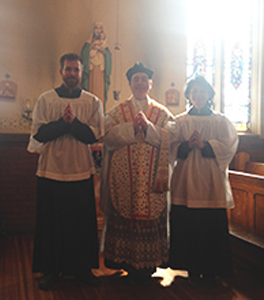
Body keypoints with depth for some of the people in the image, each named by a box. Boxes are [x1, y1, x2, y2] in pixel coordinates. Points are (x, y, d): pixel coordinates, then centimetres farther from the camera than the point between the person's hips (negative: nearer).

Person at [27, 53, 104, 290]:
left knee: (82, 222, 7)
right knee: (51, 222, 6)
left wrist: (73, 121, -19)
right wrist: (63, 121, -17)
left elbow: (95, 135, -5)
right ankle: (52, 269, 20)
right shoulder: (46, 99, 4)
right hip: (51, 170, 0)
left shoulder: (93, 102, 5)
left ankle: (82, 268, 22)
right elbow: (38, 133, -6)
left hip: (82, 171, 1)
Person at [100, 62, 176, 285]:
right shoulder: (118, 112, 11)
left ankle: (147, 267, 10)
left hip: (152, 177, 1)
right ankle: (128, 264, 11)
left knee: (151, 216, -1)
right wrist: (132, 127, -14)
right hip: (124, 177, 0)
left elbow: (168, 139, -3)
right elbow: (109, 136, -5)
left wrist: (147, 126, -15)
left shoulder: (162, 113, 12)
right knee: (124, 216, -1)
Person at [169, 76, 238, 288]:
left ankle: (210, 271, 13)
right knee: (187, 226, 1)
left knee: (212, 228, 0)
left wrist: (204, 145, -16)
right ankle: (193, 269, 15)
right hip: (186, 181, 1)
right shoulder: (180, 121, 11)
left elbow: (229, 145, -4)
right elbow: (172, 147, 3)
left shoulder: (221, 121, 9)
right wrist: (187, 145, -17)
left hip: (211, 183, -1)